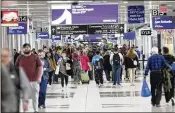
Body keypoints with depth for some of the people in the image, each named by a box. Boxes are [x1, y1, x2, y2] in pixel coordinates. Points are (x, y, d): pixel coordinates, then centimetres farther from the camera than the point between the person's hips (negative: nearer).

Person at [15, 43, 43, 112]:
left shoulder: (35, 57, 2)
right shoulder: (20, 58, 7)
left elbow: (40, 67, 0)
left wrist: (39, 77, -9)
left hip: (34, 80, -1)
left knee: (35, 96, 5)